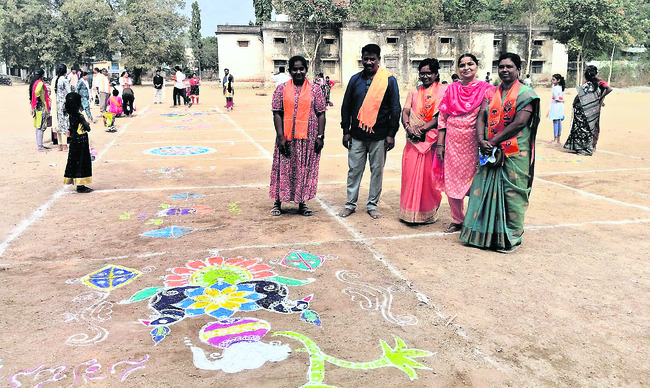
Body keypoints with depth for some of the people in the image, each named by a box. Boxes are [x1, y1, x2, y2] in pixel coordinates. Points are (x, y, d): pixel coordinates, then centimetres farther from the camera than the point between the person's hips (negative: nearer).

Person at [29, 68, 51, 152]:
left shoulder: (33, 83, 14)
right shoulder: (40, 83, -14)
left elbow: (31, 94, 17)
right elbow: (37, 92, -30)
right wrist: (40, 101, -18)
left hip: (36, 107, 10)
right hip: (41, 108, -10)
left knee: (38, 127, 15)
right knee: (41, 127, -7)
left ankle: (39, 144, 22)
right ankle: (40, 146, -6)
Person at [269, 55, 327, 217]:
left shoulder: (315, 90, 3)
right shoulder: (281, 89, 2)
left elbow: (321, 114, 3)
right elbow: (277, 114, -1)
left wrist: (320, 136, -4)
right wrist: (281, 137, -9)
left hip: (308, 137, 1)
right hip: (287, 138, 0)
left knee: (305, 170, 7)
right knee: (283, 169, 7)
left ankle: (302, 203, 21)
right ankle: (277, 202, 21)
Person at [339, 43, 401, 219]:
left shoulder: (389, 80, 0)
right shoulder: (355, 79, 7)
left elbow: (395, 109, 1)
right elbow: (346, 106, 11)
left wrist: (391, 134, -4)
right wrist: (346, 131, 6)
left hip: (379, 136, -2)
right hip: (357, 134, 2)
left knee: (377, 170, 6)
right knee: (354, 170, 6)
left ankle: (372, 205, 19)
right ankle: (350, 204, 18)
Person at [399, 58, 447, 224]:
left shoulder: (443, 91, 2)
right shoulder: (414, 92, 16)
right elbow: (405, 112, 7)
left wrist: (422, 129, -16)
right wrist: (408, 127, -14)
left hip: (432, 139, -4)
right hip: (413, 140, 4)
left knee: (428, 175, -1)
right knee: (410, 173, 2)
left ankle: (428, 212, 12)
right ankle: (410, 212, 13)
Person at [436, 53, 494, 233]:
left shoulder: (486, 89, 0)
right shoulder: (452, 89, 10)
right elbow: (442, 117, 10)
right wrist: (440, 144, 5)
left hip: (474, 143, -3)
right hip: (453, 142, 3)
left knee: (475, 182, 2)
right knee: (451, 181, 6)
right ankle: (457, 220, 22)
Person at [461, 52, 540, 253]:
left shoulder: (525, 93, -4)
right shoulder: (491, 93, 13)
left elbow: (519, 123, -15)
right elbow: (481, 117, 5)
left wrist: (493, 141, -16)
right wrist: (481, 140, -14)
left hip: (514, 154, -5)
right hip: (490, 153, 6)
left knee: (512, 194, 0)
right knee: (484, 189, 7)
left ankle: (512, 238, 13)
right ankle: (484, 234, 19)